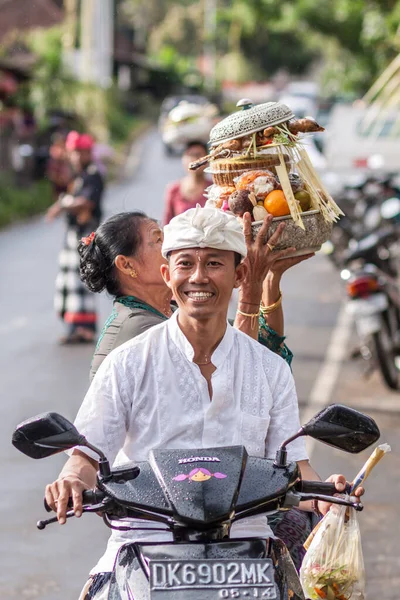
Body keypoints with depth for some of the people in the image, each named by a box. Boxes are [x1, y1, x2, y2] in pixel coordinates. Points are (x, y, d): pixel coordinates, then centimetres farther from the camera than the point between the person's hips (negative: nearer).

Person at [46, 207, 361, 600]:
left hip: (244, 543, 1)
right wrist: (72, 480, -19)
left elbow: (289, 465, 8)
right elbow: (88, 453, 3)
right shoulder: (128, 363, 5)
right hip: (144, 544, -1)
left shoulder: (271, 369, 12)